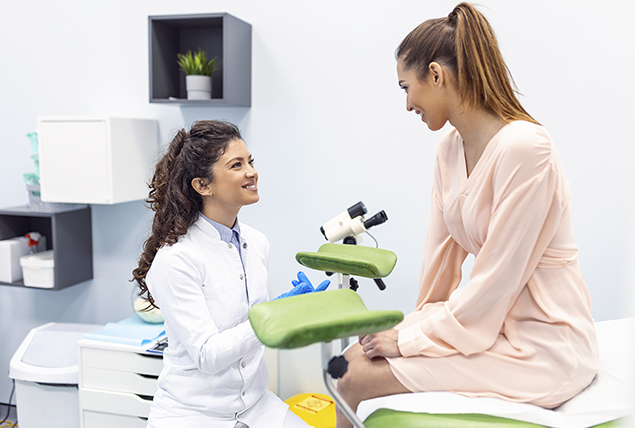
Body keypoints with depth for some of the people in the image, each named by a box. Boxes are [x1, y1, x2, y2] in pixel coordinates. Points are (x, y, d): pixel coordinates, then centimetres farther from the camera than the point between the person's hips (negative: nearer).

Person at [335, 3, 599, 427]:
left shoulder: (524, 148, -23)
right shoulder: (451, 148, 4)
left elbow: (496, 280, -22)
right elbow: (443, 250, 7)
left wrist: (413, 339, -14)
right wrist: (418, 322, 5)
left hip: (542, 345, -7)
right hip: (490, 320, 8)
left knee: (358, 381, -15)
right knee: (355, 357, -2)